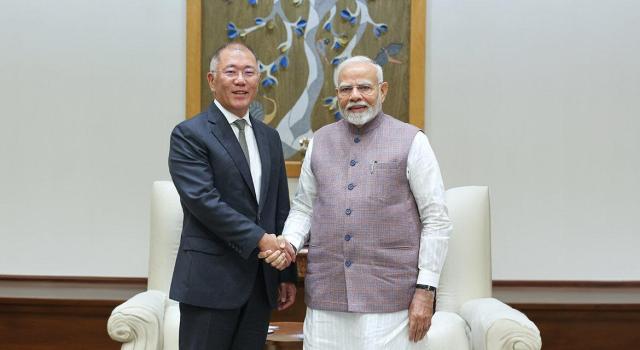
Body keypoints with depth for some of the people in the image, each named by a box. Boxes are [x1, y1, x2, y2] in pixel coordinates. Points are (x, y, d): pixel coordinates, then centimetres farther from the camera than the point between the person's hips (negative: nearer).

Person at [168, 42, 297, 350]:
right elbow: (203, 200, -16)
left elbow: (281, 208, 15)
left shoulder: (269, 137, 14)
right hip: (211, 279, -6)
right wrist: (259, 239, -19)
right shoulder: (190, 134, -5)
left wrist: (288, 274, 13)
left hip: (261, 281, 6)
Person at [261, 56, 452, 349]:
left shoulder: (410, 141, -1)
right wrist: (289, 243, -3)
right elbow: (303, 207, 17)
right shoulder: (320, 141, 11)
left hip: (390, 298, -3)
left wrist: (426, 290, -7)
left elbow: (436, 220, -2)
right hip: (325, 295, 3)